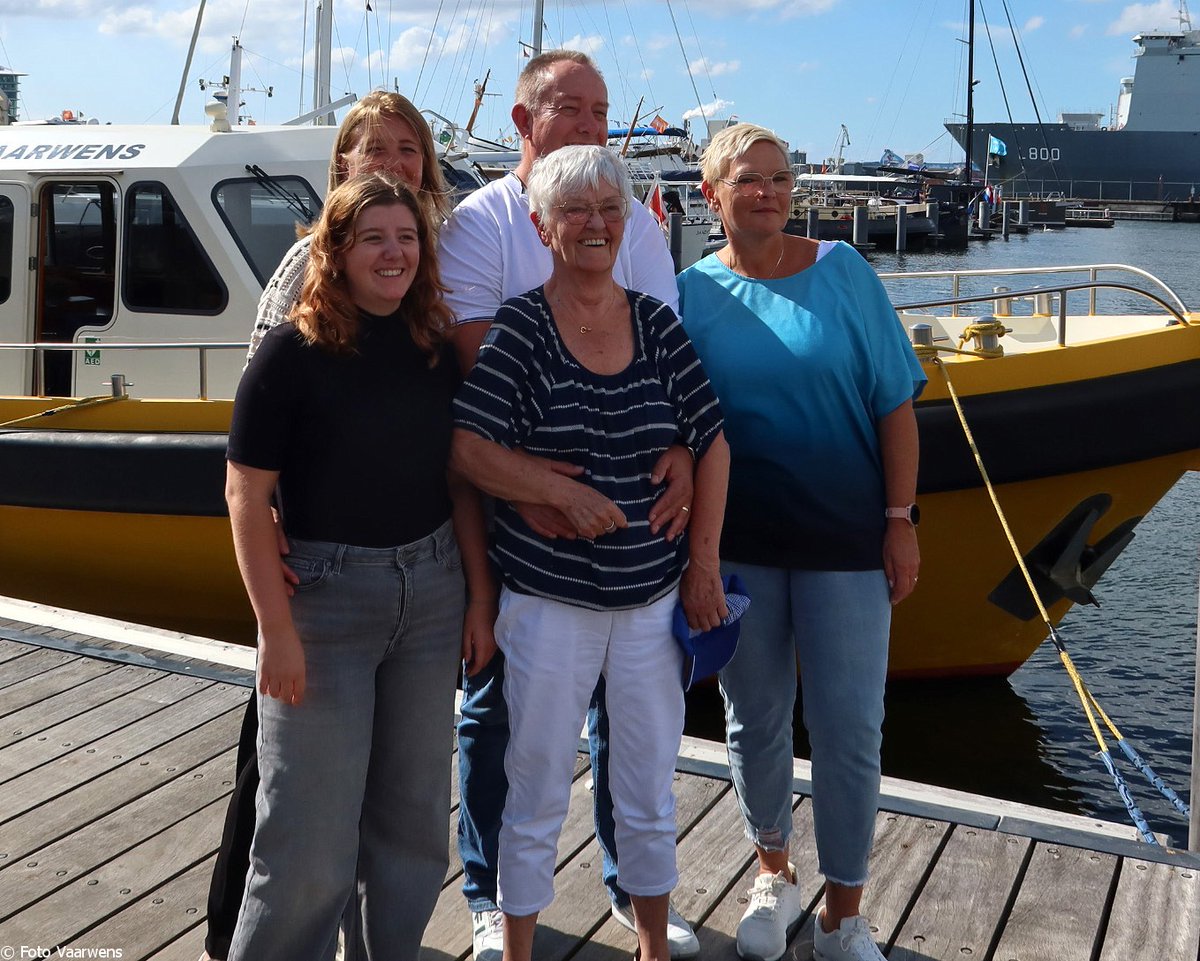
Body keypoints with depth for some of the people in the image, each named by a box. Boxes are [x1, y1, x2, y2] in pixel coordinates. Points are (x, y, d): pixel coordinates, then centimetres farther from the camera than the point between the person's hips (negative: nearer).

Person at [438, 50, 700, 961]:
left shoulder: (636, 222, 7)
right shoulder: (479, 222, -3)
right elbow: (473, 359, -14)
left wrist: (680, 448, -19)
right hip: (511, 499, -3)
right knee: (497, 702, 8)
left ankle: (636, 885, 30)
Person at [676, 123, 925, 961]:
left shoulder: (842, 272, -2)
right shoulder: (693, 291, 1)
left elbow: (895, 402, -2)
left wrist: (901, 519, -6)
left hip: (845, 539, -1)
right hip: (737, 543, 1)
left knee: (849, 727, 4)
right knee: (755, 719, 14)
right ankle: (773, 871, 37)